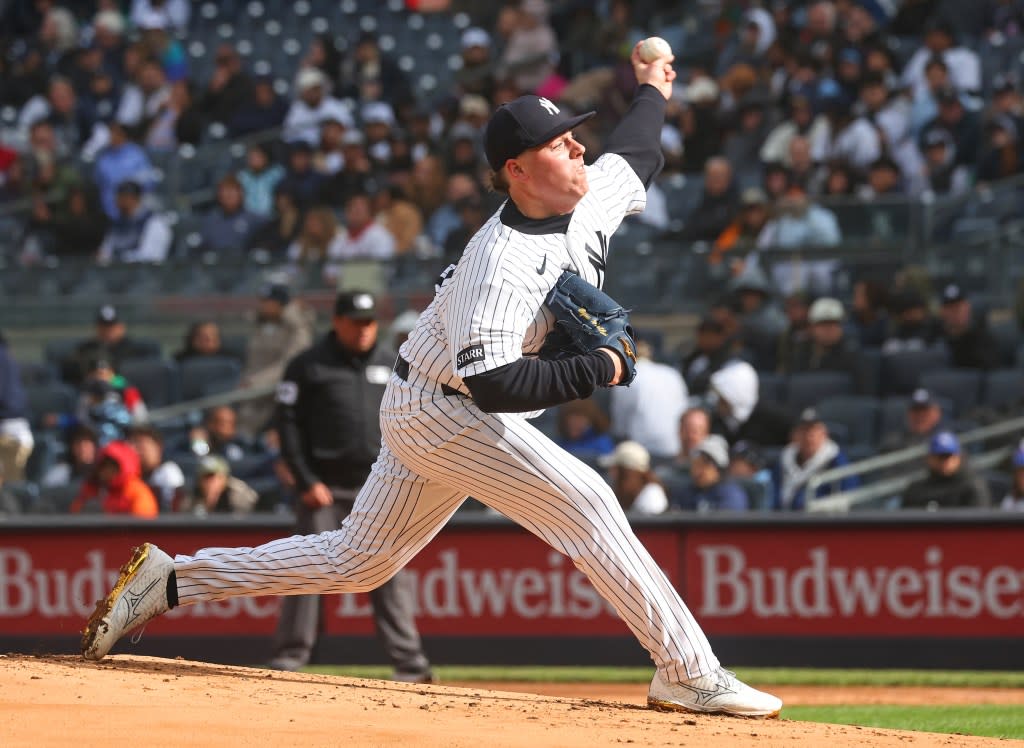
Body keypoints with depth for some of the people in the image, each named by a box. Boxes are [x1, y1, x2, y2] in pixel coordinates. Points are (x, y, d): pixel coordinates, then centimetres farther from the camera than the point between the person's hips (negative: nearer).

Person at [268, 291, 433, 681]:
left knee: (390, 576, 0)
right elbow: (289, 425, -1)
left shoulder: (392, 364, 12)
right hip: (325, 488, -2)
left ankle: (410, 662, 0)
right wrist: (307, 482, -9)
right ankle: (288, 659, 2)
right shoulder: (308, 365, 1)